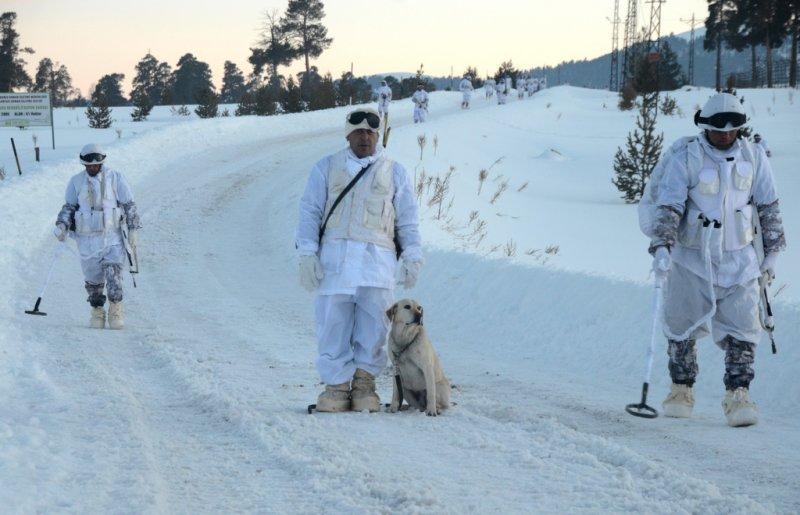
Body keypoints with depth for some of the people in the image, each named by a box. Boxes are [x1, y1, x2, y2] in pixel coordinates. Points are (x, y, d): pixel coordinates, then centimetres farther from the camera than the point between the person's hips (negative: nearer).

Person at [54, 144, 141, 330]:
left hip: (112, 236, -2)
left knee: (114, 274, -16)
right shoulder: (76, 182, 5)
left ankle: (116, 311, -4)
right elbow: (69, 207, 13)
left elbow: (129, 205, 5)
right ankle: (97, 312, 21)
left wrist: (133, 229, 0)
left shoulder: (115, 178, 1)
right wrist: (62, 225, -3)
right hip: (87, 239, 2)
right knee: (93, 279, 6)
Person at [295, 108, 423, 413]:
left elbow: (408, 221, 17)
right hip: (335, 258, 0)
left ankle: (364, 384, 6)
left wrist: (412, 257, 7)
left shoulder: (395, 173, 17)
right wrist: (308, 254, -2)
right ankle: (336, 385, 1)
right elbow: (309, 212, 9)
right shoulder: (326, 168, 14)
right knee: (332, 325, -5)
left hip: (378, 260, 1)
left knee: (373, 327, -4)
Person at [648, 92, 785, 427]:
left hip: (739, 260, 2)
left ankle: (738, 394, 0)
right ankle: (681, 390, 22)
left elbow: (769, 208, 10)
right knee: (682, 327, 6)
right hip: (691, 259, -2)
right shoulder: (685, 157, -10)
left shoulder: (753, 157, 1)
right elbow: (668, 205, -11)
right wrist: (662, 246, -23)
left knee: (742, 331, -6)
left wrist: (772, 252, 11)